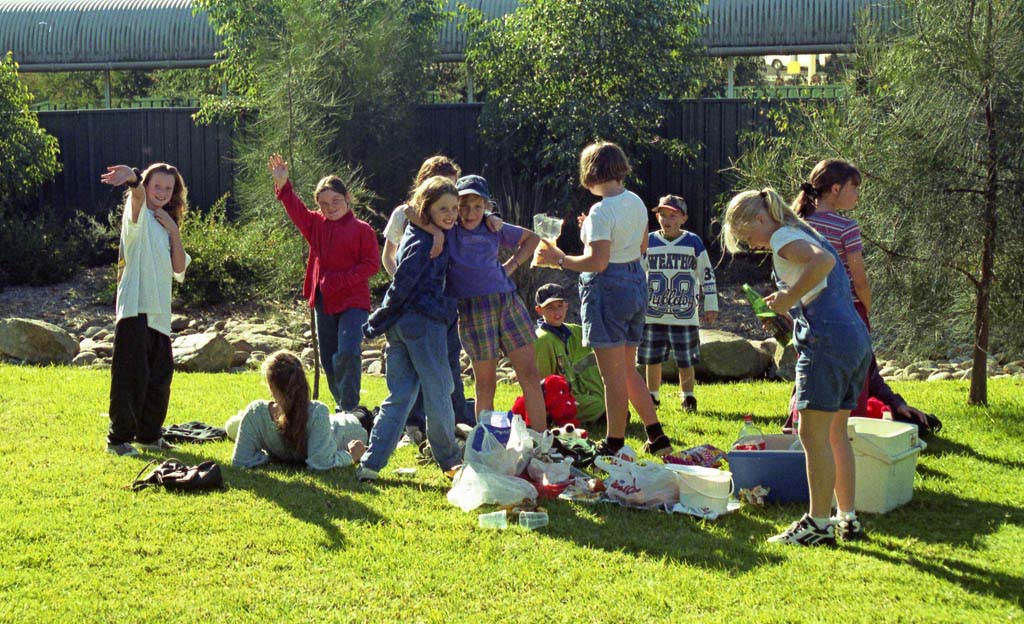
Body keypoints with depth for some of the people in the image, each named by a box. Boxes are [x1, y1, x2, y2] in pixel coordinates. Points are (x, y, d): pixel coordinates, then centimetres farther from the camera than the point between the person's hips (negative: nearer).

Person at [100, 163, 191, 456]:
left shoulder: (165, 224, 20)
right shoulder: (139, 216, -2)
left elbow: (179, 267, 9)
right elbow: (139, 196, -28)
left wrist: (173, 231, -1)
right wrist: (132, 178, -51)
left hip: (159, 311, 8)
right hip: (135, 308, -8)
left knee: (160, 375, 12)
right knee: (132, 374, -9)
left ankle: (149, 434, 25)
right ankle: (119, 438, -2)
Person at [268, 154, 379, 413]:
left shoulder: (361, 229, -5)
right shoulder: (316, 225, 9)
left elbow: (372, 264, -10)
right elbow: (295, 209, -3)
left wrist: (342, 280, -18)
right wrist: (283, 185, -20)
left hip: (353, 301, -6)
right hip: (324, 302, 6)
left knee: (348, 353, -22)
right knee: (329, 360, 11)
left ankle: (349, 409, -15)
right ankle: (341, 406, 25)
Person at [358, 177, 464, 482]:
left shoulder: (416, 235, 15)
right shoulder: (424, 243, -14)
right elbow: (401, 286, -16)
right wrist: (378, 322, -9)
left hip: (400, 326, 9)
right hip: (424, 322, -9)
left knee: (399, 394, 9)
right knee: (438, 393, 3)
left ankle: (370, 464, 3)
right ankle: (450, 462, 15)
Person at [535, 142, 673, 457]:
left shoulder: (602, 212, -18)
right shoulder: (636, 202, 7)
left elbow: (598, 262, -23)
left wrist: (559, 259, -11)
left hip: (608, 288, -8)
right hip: (636, 282, 9)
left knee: (613, 375, -1)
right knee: (628, 370, 17)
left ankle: (614, 445, 5)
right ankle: (657, 437, 16)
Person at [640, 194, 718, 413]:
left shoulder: (693, 243, 1)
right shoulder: (648, 242, 4)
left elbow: (707, 275, 6)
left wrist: (710, 306, 4)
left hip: (684, 314, -1)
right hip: (652, 313, 1)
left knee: (686, 360, 4)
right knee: (652, 358, 6)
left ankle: (688, 397, 18)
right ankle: (652, 396, 20)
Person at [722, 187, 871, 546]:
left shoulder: (783, 237, -5)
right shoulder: (807, 234, 24)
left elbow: (823, 261, -24)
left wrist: (790, 297, -15)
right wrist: (789, 308, 19)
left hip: (826, 340, -10)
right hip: (856, 338, 10)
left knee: (813, 433, -5)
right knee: (835, 433, 15)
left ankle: (819, 523, -3)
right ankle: (848, 519, 18)